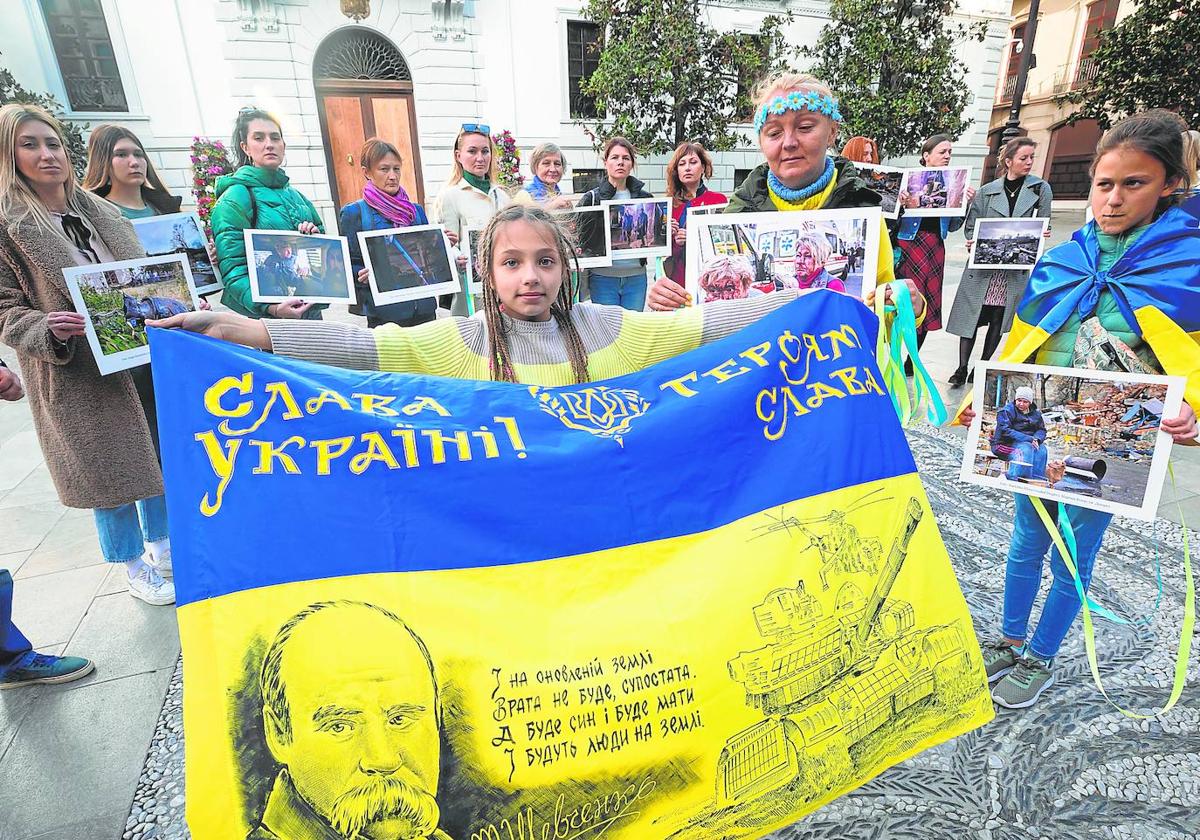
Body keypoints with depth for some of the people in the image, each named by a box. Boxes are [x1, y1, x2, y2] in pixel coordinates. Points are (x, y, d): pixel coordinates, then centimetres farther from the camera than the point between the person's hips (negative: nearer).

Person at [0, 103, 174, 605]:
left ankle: (162, 542, 33)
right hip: (77, 372, -5)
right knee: (108, 466, 3)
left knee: (158, 450, 13)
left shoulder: (101, 212, 11)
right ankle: (134, 565, 21)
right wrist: (49, 331, -24)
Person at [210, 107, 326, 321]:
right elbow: (233, 270, -15)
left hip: (309, 310, 6)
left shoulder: (296, 196, 14)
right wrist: (270, 307, -31)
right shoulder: (235, 198, -6)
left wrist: (316, 237, -3)